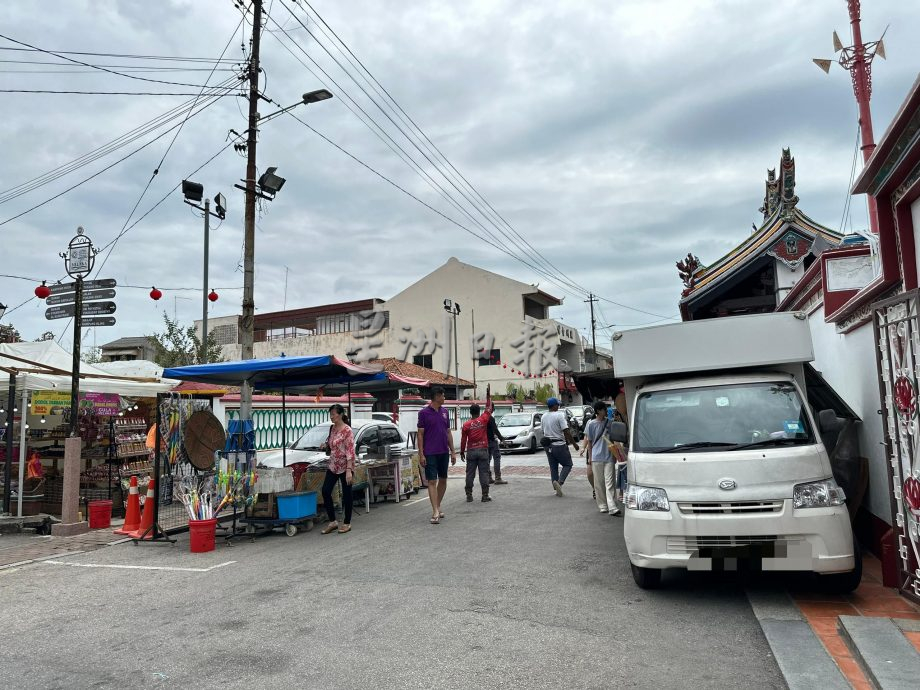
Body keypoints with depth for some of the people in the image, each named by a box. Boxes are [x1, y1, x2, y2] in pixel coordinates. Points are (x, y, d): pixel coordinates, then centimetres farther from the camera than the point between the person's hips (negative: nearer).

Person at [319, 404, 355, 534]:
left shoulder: (347, 431, -14)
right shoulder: (332, 428, 9)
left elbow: (350, 451, -18)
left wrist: (349, 470, -23)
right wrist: (325, 446, 1)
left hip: (344, 467, -7)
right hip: (332, 466, 7)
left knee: (346, 495, 3)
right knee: (325, 492, 0)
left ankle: (347, 523, 16)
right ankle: (332, 522, 12)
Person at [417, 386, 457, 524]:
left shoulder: (444, 412, 9)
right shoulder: (424, 413, -7)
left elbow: (448, 432, 13)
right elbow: (420, 434, -6)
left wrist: (452, 451, 10)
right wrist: (421, 454, -11)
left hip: (444, 452, 6)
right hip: (430, 453, -6)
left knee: (443, 480, 11)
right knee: (432, 481, -7)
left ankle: (438, 507, 25)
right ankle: (435, 512, -9)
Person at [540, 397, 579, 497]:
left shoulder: (544, 417, 7)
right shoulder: (559, 415, -14)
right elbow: (566, 432, -16)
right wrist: (574, 443, -8)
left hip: (548, 446, 6)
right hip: (559, 445, -6)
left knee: (553, 467, 12)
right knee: (567, 465, 6)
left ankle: (556, 488, 10)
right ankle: (559, 482, -13)